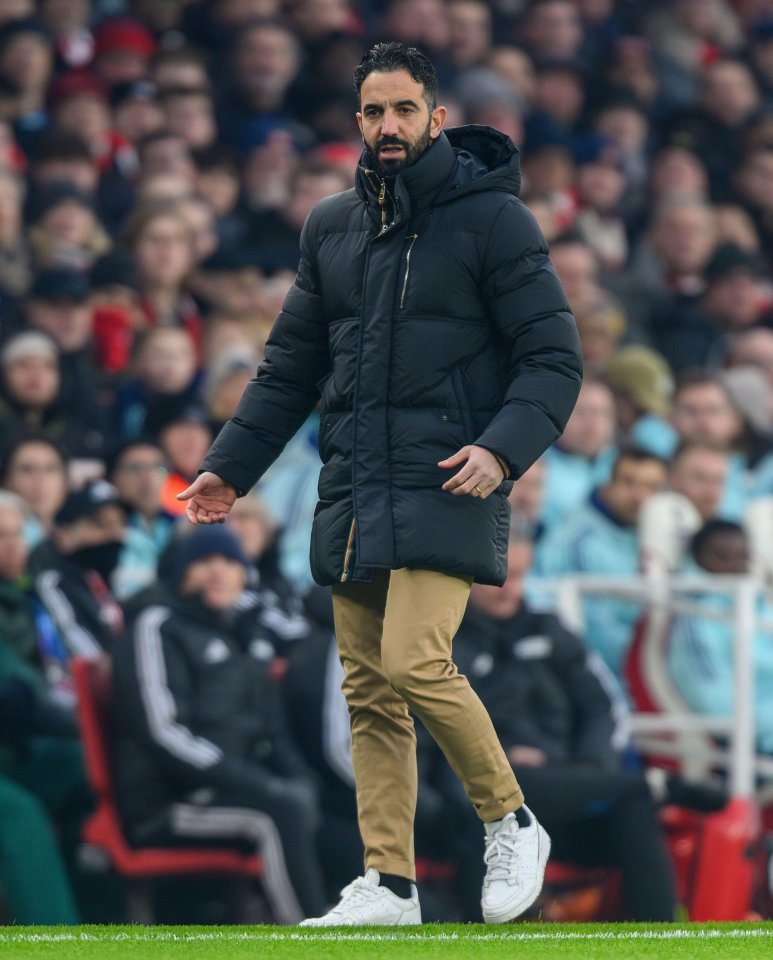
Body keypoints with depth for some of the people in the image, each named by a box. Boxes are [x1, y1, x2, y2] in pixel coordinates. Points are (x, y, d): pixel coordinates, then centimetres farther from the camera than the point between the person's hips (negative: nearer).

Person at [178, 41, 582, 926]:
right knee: (369, 689, 3)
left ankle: (510, 822, 0)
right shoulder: (331, 227, 14)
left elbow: (553, 357, -5)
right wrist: (230, 465, 14)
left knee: (414, 661, -20)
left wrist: (502, 448, -20)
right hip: (351, 492, 6)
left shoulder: (492, 219, -3)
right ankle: (388, 884, 7)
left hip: (445, 488, -6)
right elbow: (291, 364, 21)